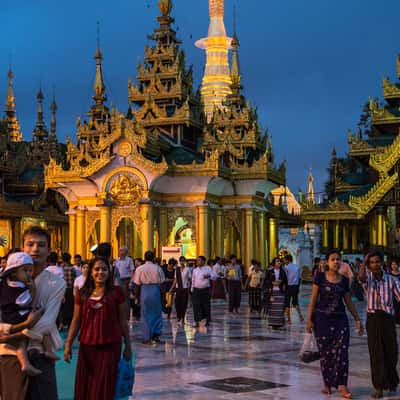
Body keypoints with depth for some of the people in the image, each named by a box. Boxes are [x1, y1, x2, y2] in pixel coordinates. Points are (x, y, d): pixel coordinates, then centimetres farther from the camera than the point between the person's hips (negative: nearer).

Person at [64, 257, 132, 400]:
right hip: (87, 346, 3)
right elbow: (76, 321, 8)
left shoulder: (116, 292, -1)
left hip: (110, 346, -2)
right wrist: (68, 344, 2)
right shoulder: (82, 294, 6)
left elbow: (122, 321, 3)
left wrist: (128, 346, 5)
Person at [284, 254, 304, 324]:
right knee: (295, 302, 19)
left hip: (289, 286, -5)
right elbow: (299, 278, 12)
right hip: (296, 286, 5)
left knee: (287, 303, 4)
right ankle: (300, 316, 4)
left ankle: (289, 319, 4)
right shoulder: (297, 267, 9)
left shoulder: (286, 267, -9)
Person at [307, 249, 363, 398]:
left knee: (341, 352, -7)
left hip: (340, 319, 2)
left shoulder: (344, 280, 5)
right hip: (322, 319, -2)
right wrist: (309, 319, -6)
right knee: (325, 353, 6)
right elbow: (313, 299, -2)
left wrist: (357, 319, 13)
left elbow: (348, 302, 13)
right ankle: (327, 384, 20)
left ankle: (343, 387, -7)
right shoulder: (320, 277, -3)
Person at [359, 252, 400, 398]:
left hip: (388, 318, 0)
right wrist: (364, 262, -13)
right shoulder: (368, 278, -1)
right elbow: (361, 277, -25)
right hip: (373, 318, 0)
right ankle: (379, 387, 8)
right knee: (376, 353, 1)